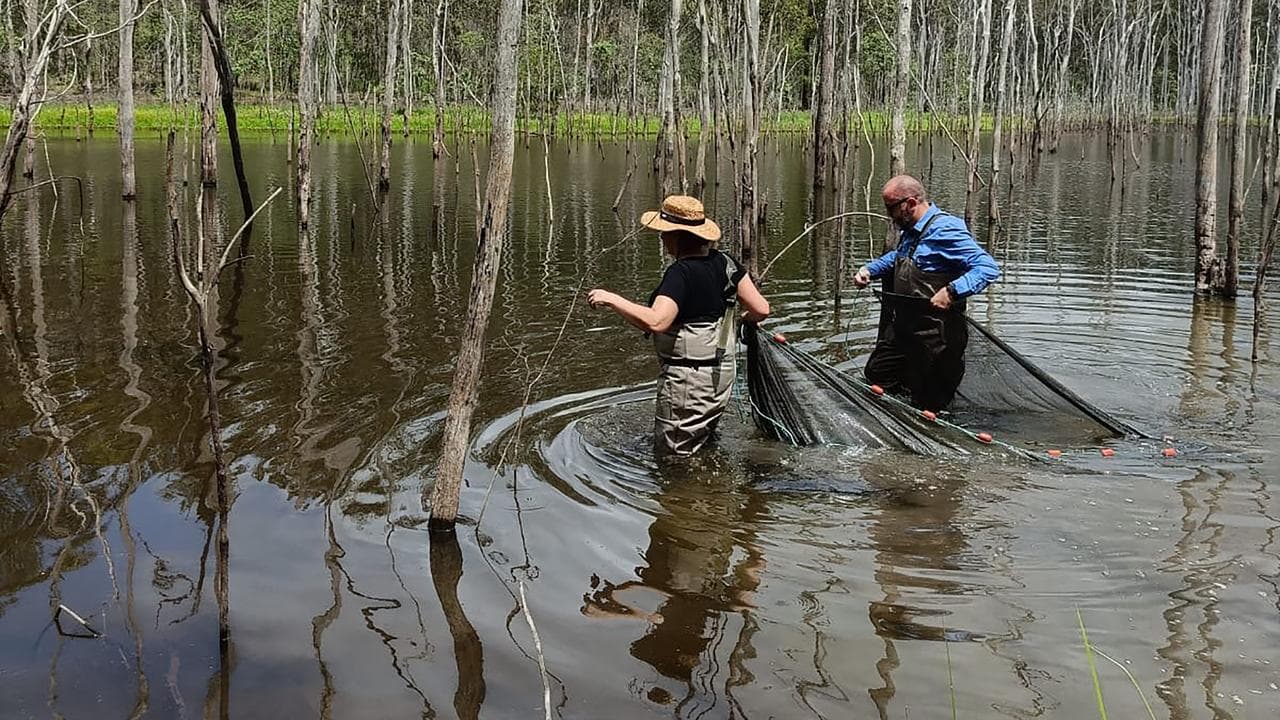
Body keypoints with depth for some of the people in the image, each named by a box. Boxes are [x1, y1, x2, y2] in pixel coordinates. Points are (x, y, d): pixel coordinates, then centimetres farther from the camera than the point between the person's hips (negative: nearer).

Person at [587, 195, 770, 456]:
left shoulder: (680, 273, -21)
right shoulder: (723, 262, 2)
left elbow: (656, 322, -35)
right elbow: (761, 309, 3)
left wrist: (611, 299, -26)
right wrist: (744, 318, 26)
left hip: (688, 379, -9)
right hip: (722, 373, 9)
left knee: (675, 455, 2)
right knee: (703, 448, 24)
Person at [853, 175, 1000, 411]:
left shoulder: (945, 230, -19)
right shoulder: (909, 230, 8)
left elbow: (989, 268, -25)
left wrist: (951, 292, -35)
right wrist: (870, 269, 15)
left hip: (934, 336, -9)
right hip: (901, 327, 9)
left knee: (927, 408, 3)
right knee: (874, 376, 19)